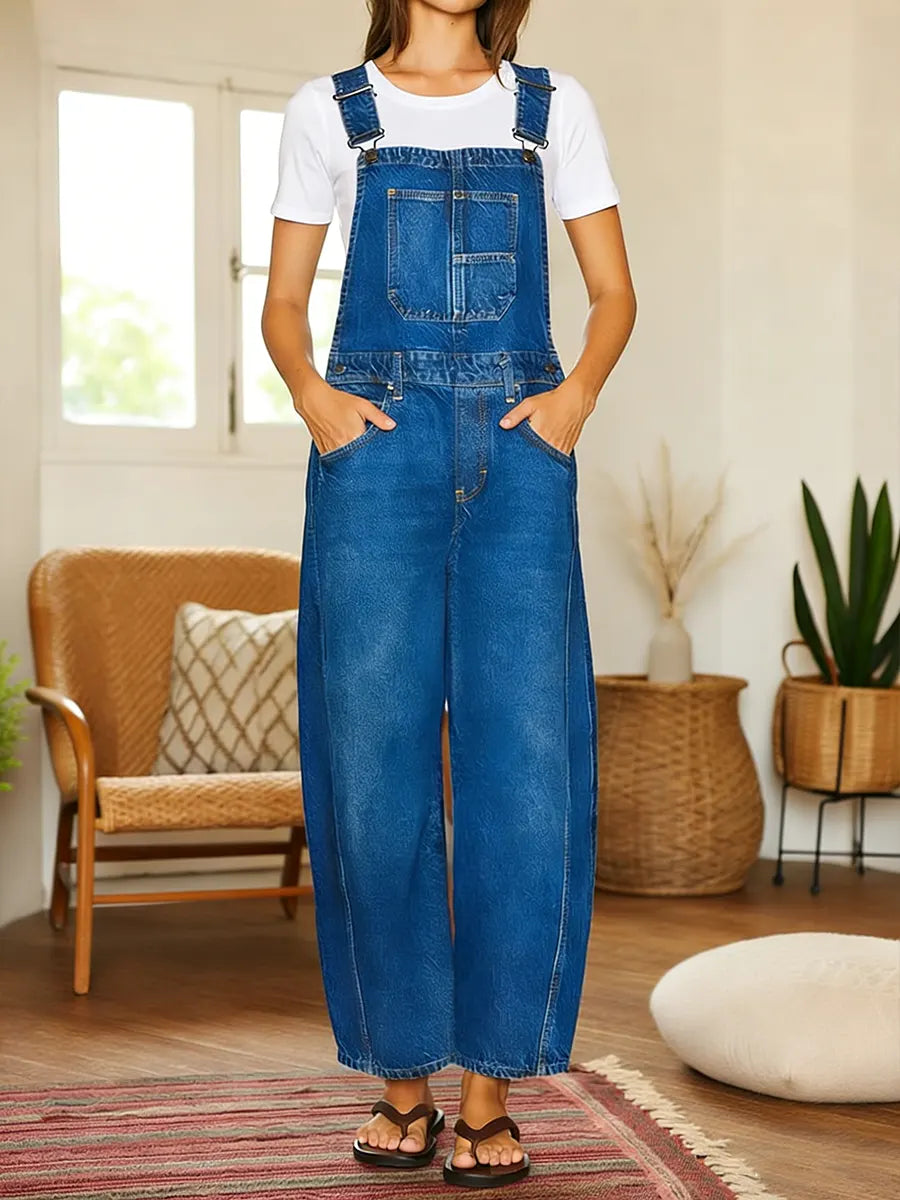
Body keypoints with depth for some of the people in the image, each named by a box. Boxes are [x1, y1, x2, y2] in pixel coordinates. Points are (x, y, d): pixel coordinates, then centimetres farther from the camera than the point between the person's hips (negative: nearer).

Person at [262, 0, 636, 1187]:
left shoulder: (554, 108, 14)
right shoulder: (330, 111, 12)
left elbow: (613, 291, 13)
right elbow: (283, 301, 12)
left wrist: (576, 393, -5)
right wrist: (311, 391, -8)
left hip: (519, 452, 1)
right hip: (378, 444, 0)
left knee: (524, 763, -7)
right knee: (376, 764, -3)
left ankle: (489, 1091, 0)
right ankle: (402, 1076, 8)